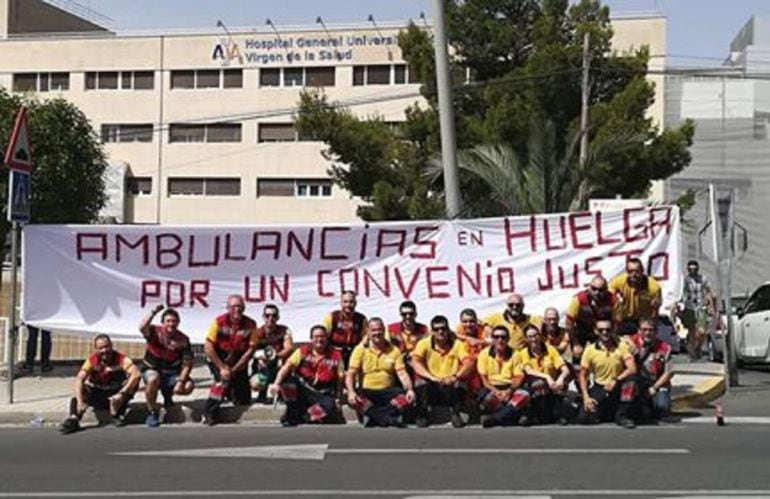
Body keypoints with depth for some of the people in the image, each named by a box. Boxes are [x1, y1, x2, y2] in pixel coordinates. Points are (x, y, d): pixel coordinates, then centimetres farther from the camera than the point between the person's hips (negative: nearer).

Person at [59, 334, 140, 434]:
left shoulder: (120, 358, -17)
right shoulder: (92, 360, -13)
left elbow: (136, 374, -32)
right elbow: (79, 379, -23)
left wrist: (122, 394, -42)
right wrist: (80, 402, -38)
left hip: (115, 395, 0)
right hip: (97, 394, 0)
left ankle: (118, 414, -14)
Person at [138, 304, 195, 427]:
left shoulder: (183, 339, -6)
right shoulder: (155, 331, -11)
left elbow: (187, 363, -8)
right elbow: (142, 328, -35)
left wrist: (181, 381, -21)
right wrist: (153, 312, -42)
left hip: (172, 373, 3)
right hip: (152, 369, -3)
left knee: (188, 387, -21)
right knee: (153, 379, -38)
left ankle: (168, 393, 15)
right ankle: (152, 412, -13)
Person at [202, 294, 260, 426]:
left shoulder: (250, 325, -11)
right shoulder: (219, 322, -15)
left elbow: (251, 349, -12)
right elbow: (208, 347, -16)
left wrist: (234, 369, -19)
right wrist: (222, 368, -20)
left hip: (239, 364, 2)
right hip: (218, 360, -2)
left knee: (244, 402, 0)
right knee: (224, 380, -32)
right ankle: (209, 414, -20)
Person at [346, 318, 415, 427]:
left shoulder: (394, 350, 7)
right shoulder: (360, 349, 1)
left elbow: (402, 373, 0)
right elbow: (350, 374, -7)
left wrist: (410, 389, -20)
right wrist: (351, 392, -27)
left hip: (387, 391, 2)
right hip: (366, 391, -2)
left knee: (408, 397, -27)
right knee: (353, 400, -35)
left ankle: (373, 416, -30)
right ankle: (390, 418, -34)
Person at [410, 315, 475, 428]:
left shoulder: (457, 344, 0)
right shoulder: (424, 343, -2)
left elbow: (469, 363, -13)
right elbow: (415, 363, -17)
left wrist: (455, 376, -33)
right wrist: (432, 377, -33)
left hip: (451, 386, 0)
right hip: (431, 386, 0)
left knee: (459, 384, -31)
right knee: (421, 382, -31)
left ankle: (455, 413, -2)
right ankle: (422, 414, -6)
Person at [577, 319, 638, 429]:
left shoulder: (621, 346, -10)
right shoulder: (590, 350, -7)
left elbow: (632, 369, -20)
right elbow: (583, 375, 0)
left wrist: (616, 380, -34)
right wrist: (586, 397, -12)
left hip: (618, 387, -1)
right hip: (599, 388, 1)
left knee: (630, 380, -35)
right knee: (583, 418, -18)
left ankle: (622, 416, -16)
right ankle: (607, 412, 15)